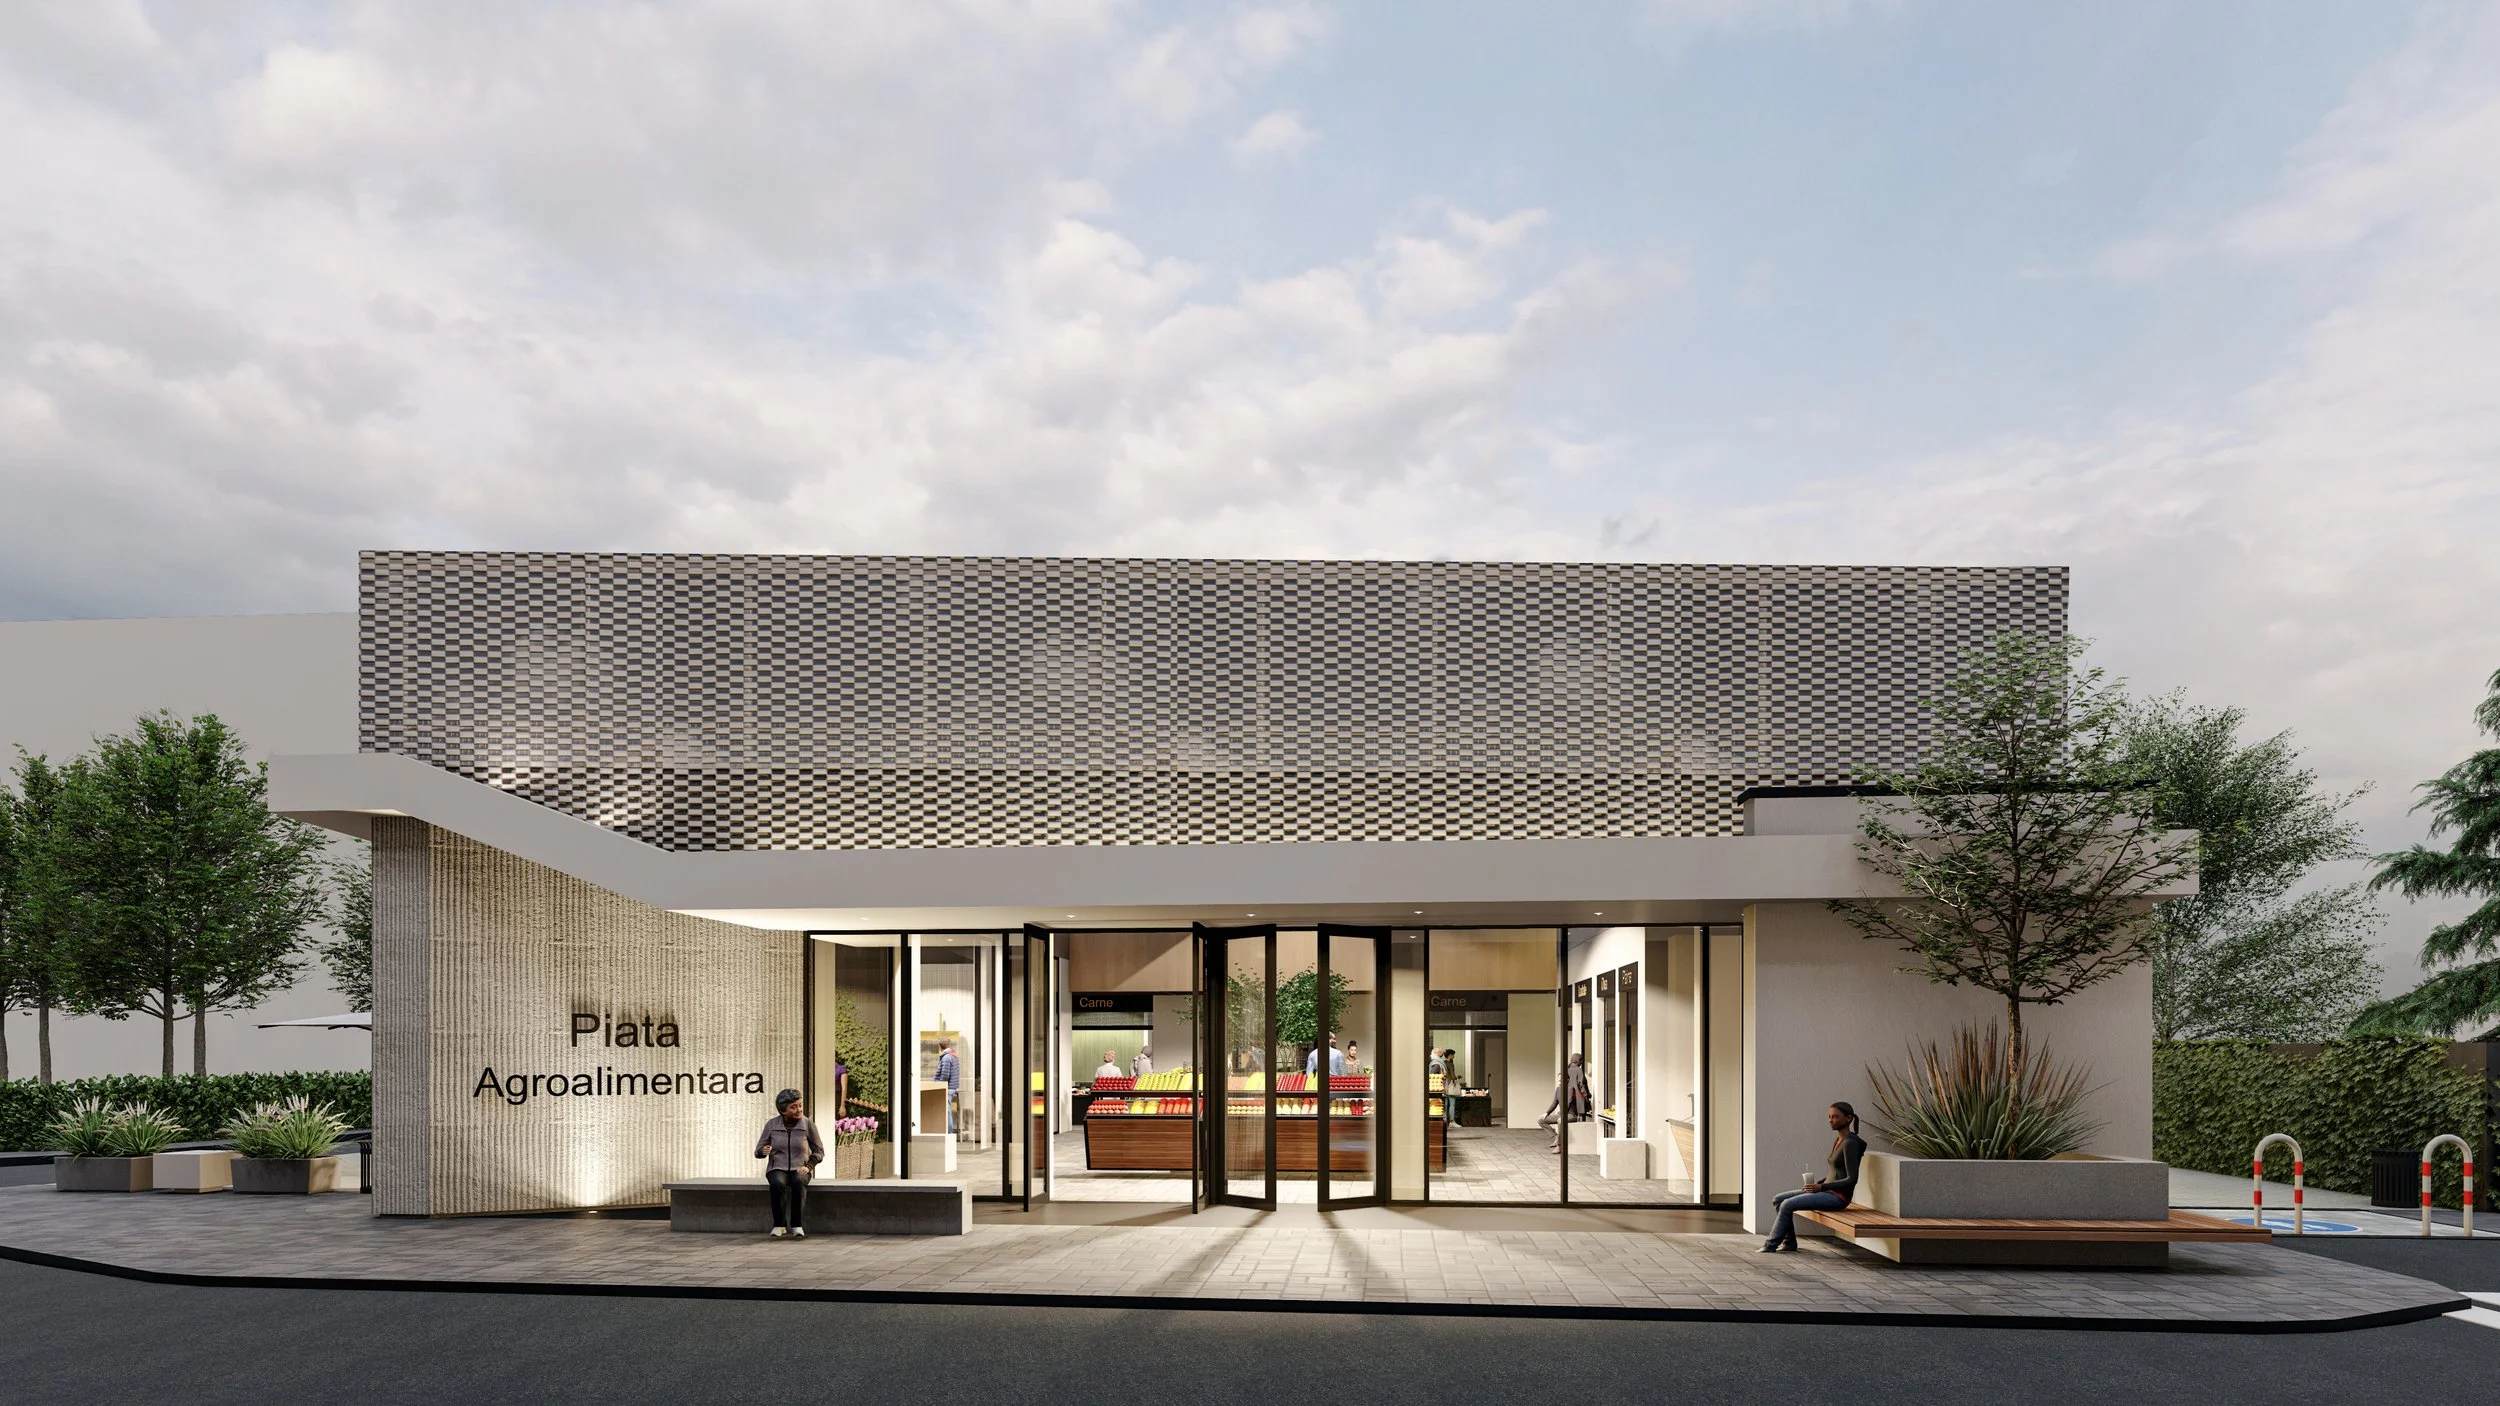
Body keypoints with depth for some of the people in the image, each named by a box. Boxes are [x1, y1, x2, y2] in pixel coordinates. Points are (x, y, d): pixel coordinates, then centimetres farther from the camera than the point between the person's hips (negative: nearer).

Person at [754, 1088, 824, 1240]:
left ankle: (797, 1226, -30)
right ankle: (779, 1225, -25)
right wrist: (763, 1151, -19)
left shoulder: (808, 1125, -3)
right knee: (777, 1184, -35)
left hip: (800, 1169, -1)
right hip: (777, 1169, 1)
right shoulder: (771, 1124, -1)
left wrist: (808, 1166, -12)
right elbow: (759, 1151, 5)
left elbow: (819, 1151, 5)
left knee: (798, 1182, -36)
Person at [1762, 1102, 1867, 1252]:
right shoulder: (1838, 1139, 12)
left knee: (1787, 1205, -20)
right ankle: (1789, 1242, 7)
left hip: (1838, 1197, -10)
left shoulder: (1850, 1143, -16)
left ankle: (1771, 1245, -7)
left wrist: (1821, 1187, -19)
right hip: (1828, 1191, 10)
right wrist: (1817, 1183, 6)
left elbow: (1852, 1179, -20)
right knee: (1778, 1199, 2)